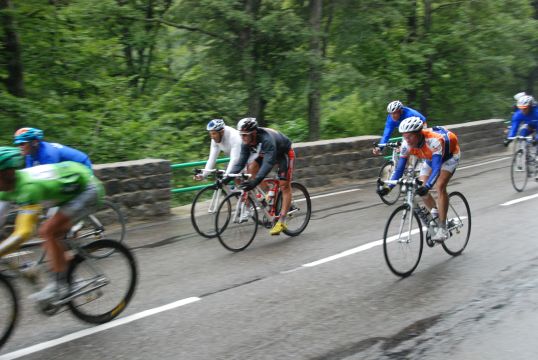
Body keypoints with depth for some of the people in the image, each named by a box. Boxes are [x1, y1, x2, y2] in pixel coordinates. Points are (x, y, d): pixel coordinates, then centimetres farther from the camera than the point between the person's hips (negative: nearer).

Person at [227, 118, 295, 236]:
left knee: (284, 186, -11)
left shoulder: (267, 139, -41)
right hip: (264, 154, 6)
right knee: (251, 167, -17)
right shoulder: (246, 142, -20)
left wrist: (255, 181, -58)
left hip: (284, 154, -6)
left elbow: (268, 163, -48)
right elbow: (241, 161, -17)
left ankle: (282, 222, -8)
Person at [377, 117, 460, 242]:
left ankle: (443, 228, -18)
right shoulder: (406, 144, -26)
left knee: (440, 186, -25)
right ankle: (436, 215, 16)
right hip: (430, 158, 6)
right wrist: (388, 187, -34)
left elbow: (436, 168, -50)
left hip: (449, 155, -6)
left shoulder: (434, 141, -42)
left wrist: (427, 186, -64)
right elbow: (400, 168, -22)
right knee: (420, 188, -9)